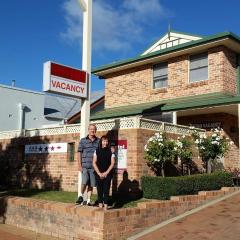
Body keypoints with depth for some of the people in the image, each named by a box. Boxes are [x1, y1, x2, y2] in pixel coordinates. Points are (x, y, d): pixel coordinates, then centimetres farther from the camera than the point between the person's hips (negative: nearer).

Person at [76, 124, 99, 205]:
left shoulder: (98, 141, 8)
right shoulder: (83, 141, 5)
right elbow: (79, 153, 4)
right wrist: (79, 165, -3)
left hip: (94, 167, 2)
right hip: (85, 166, -2)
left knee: (91, 185, 5)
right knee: (84, 182, -14)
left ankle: (88, 200, 15)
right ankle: (81, 196, 10)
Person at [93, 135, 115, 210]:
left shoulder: (111, 151, 3)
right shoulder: (97, 151, 4)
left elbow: (112, 163, 0)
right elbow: (94, 163, 2)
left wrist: (106, 173, -8)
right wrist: (99, 173, -7)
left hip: (107, 174, -1)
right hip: (98, 174, 1)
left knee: (106, 190, -4)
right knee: (99, 190, 2)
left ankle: (105, 206, -1)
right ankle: (100, 205, 9)